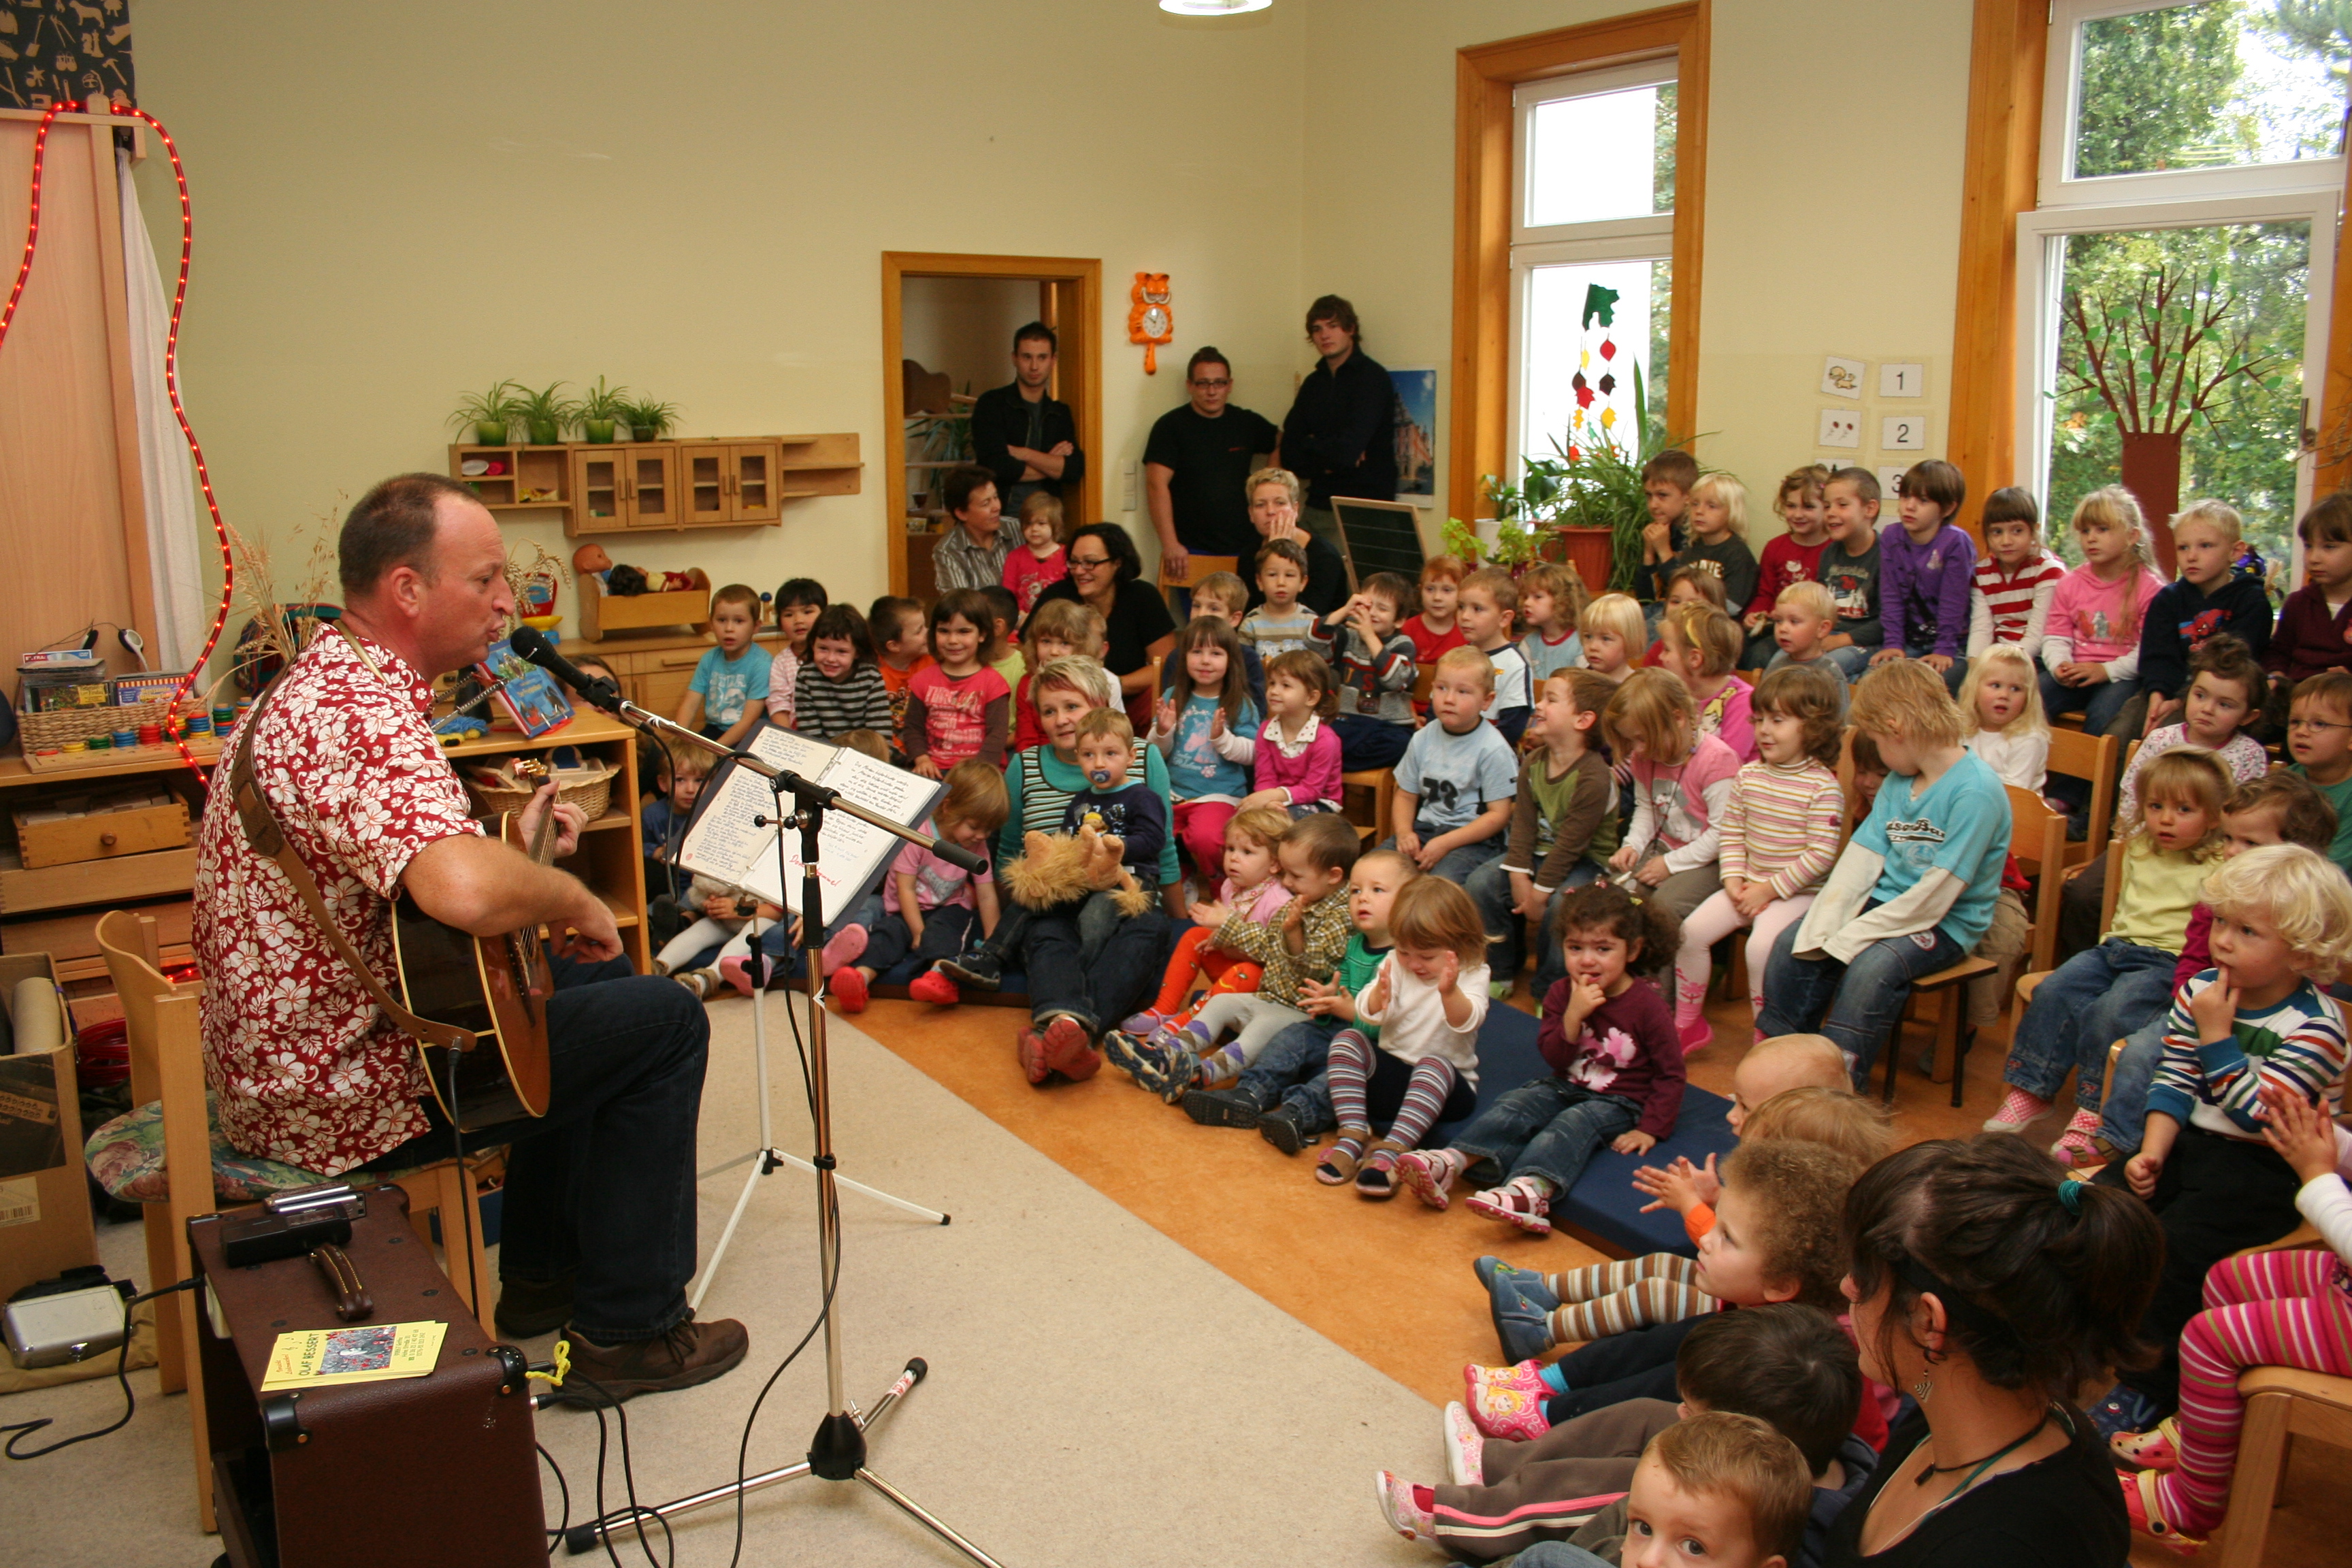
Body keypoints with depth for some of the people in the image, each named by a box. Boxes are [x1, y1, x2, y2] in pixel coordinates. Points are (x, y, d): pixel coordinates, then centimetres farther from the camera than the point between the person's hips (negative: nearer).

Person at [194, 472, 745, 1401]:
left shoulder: (324, 681, 9)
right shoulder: (362, 716, -26)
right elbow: (466, 891, -44)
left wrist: (519, 846, 9)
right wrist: (574, 902, -24)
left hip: (290, 1057, 11)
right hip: (344, 1099, -11)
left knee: (591, 988, 27)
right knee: (663, 1021, -5)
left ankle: (542, 1278, 32)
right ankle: (627, 1329, 4)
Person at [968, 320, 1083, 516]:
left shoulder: (1061, 413, 15)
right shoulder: (991, 404, 2)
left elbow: (1075, 470, 2)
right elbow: (997, 466, -10)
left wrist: (1024, 454, -6)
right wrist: (1052, 465, 2)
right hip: (1002, 516, -3)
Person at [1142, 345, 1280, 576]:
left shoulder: (1247, 423, 10)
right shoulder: (1171, 426, -1)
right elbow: (1156, 485, -10)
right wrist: (1170, 544, -18)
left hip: (1245, 548, 3)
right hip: (1193, 552, -3)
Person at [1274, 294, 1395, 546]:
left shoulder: (1373, 378, -7)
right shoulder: (1314, 383, 14)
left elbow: (1347, 453, -17)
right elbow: (1288, 455, 8)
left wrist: (1309, 445, 1)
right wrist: (1329, 459, -9)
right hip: (1317, 508, 6)